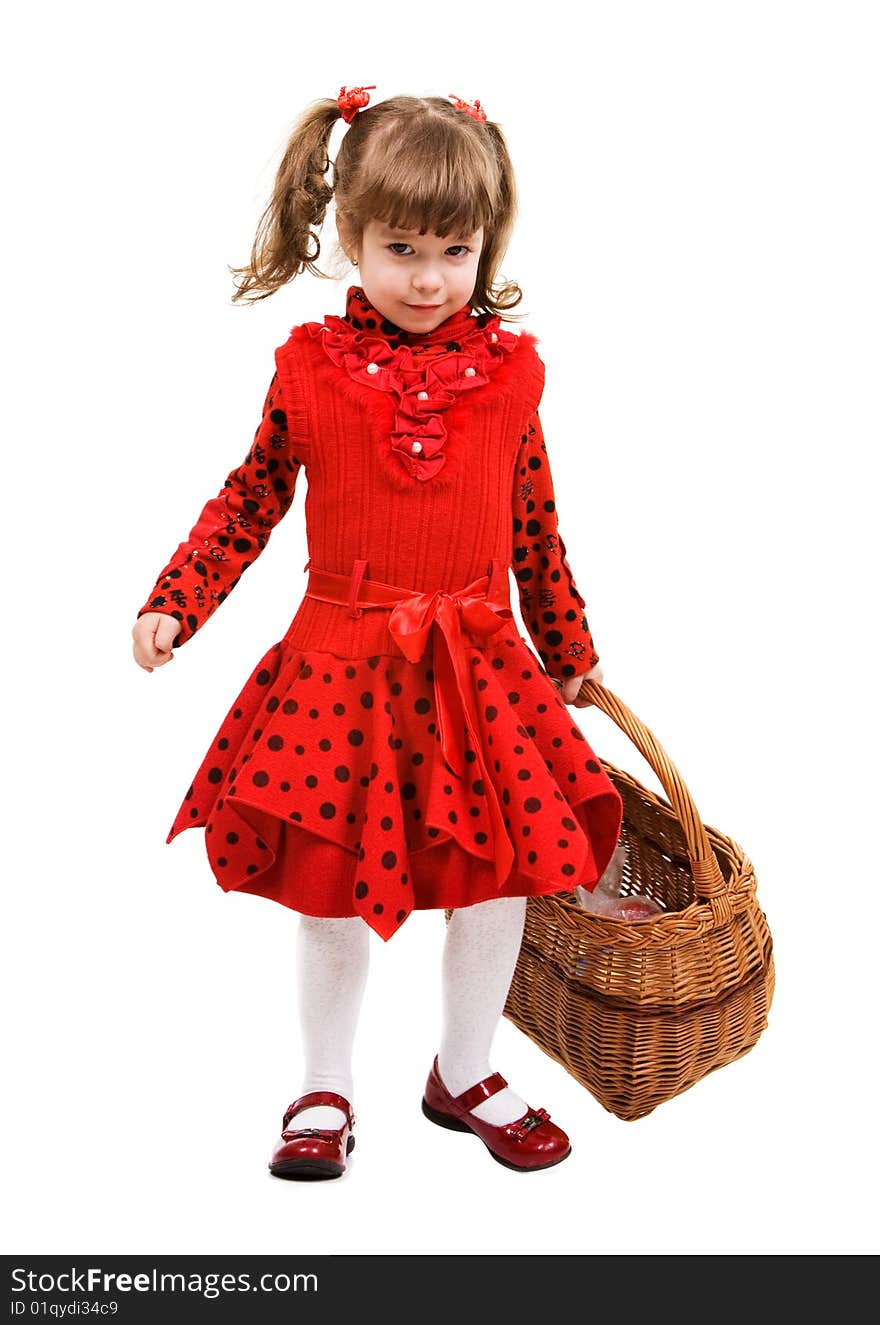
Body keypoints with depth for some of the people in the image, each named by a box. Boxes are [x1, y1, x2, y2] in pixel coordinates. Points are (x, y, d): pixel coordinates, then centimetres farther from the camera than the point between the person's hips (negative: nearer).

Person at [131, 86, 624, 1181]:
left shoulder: (508, 372, 1)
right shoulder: (310, 368, -3)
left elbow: (537, 531, 9)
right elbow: (250, 498, 7)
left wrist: (569, 654, 16)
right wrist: (173, 602, -2)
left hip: (478, 668, 2)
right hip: (342, 664, -1)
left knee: (499, 877, 7)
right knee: (332, 885, 7)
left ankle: (463, 1074, 32)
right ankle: (325, 1089, 29)